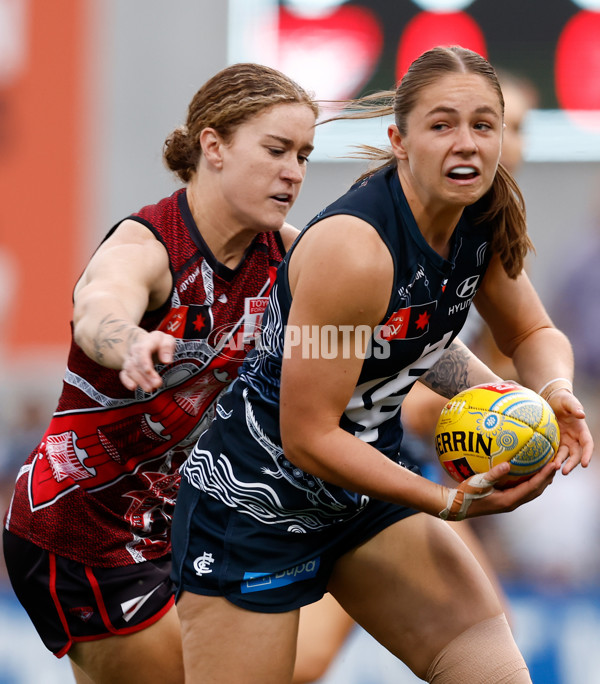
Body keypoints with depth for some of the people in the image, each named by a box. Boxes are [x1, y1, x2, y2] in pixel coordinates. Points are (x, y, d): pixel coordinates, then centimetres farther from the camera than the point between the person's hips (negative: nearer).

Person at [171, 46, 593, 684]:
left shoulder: (485, 223, -6)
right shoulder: (355, 248, -29)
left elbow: (533, 333, 13)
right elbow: (309, 439, -25)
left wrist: (554, 389, -11)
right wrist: (451, 502, -26)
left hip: (364, 494, 7)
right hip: (254, 504, -7)